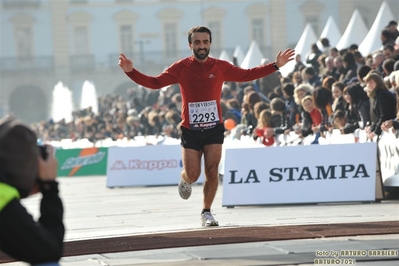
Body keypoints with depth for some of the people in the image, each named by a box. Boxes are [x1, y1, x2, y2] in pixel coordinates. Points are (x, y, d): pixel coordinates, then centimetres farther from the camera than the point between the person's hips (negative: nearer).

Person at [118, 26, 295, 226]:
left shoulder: (220, 67, -1)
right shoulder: (181, 67, -5)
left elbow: (247, 75, 8)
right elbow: (155, 83, -5)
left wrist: (276, 65, 3)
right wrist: (130, 71, -17)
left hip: (214, 128, 1)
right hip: (190, 130, -1)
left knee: (212, 172, -7)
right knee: (192, 175, -1)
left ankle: (206, 213, 9)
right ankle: (185, 181, 37)